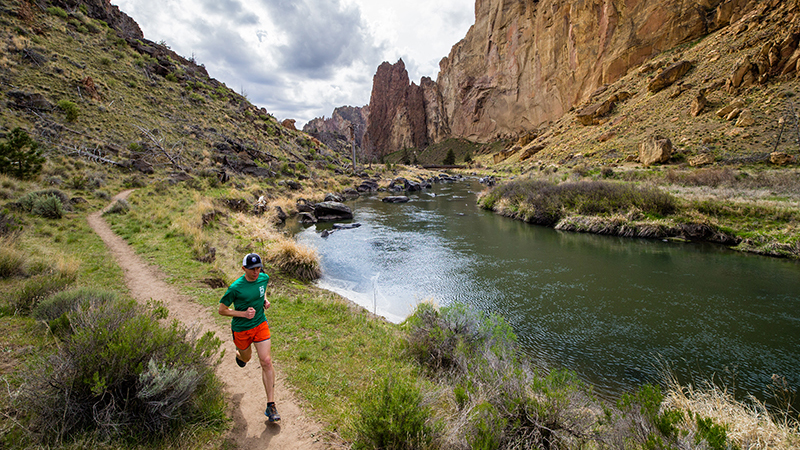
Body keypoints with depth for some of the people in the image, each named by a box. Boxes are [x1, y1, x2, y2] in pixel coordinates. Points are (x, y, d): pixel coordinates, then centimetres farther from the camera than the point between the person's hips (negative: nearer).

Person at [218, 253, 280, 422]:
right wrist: (243, 314, -24)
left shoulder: (264, 278, -8)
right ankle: (239, 355, 64)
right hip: (241, 329, -2)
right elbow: (222, 310, -13)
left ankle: (270, 405, -3)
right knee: (246, 358, 22)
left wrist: (265, 300, -1)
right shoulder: (235, 288, -23)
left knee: (266, 361, -9)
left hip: (260, 325, 2)